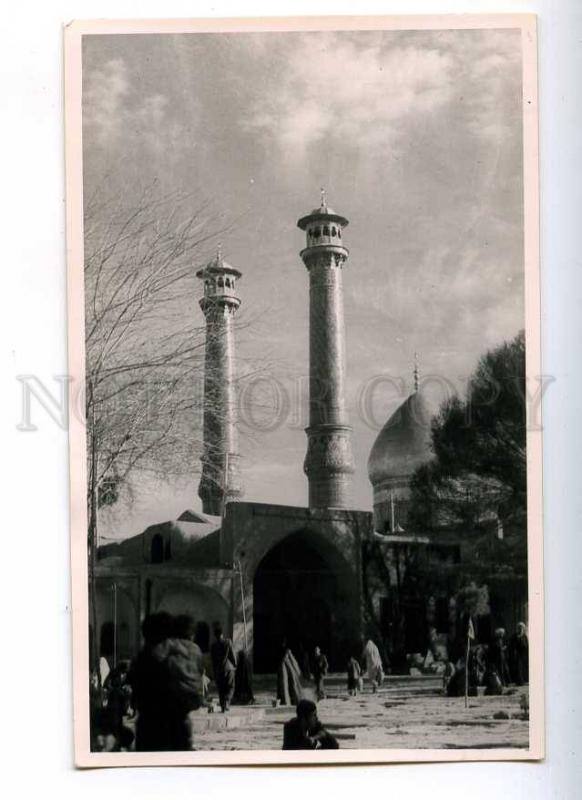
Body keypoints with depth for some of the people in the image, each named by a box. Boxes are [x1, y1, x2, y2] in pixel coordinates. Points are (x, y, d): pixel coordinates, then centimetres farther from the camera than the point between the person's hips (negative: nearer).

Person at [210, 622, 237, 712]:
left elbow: (212, 660, 3)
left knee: (221, 689, 10)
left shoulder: (213, 645, -2)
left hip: (218, 670, 2)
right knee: (230, 688, 8)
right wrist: (235, 665, 11)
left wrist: (214, 672, 12)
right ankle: (227, 702, -12)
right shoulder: (228, 642, -8)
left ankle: (223, 706, 7)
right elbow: (233, 655, -5)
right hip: (229, 668, -2)